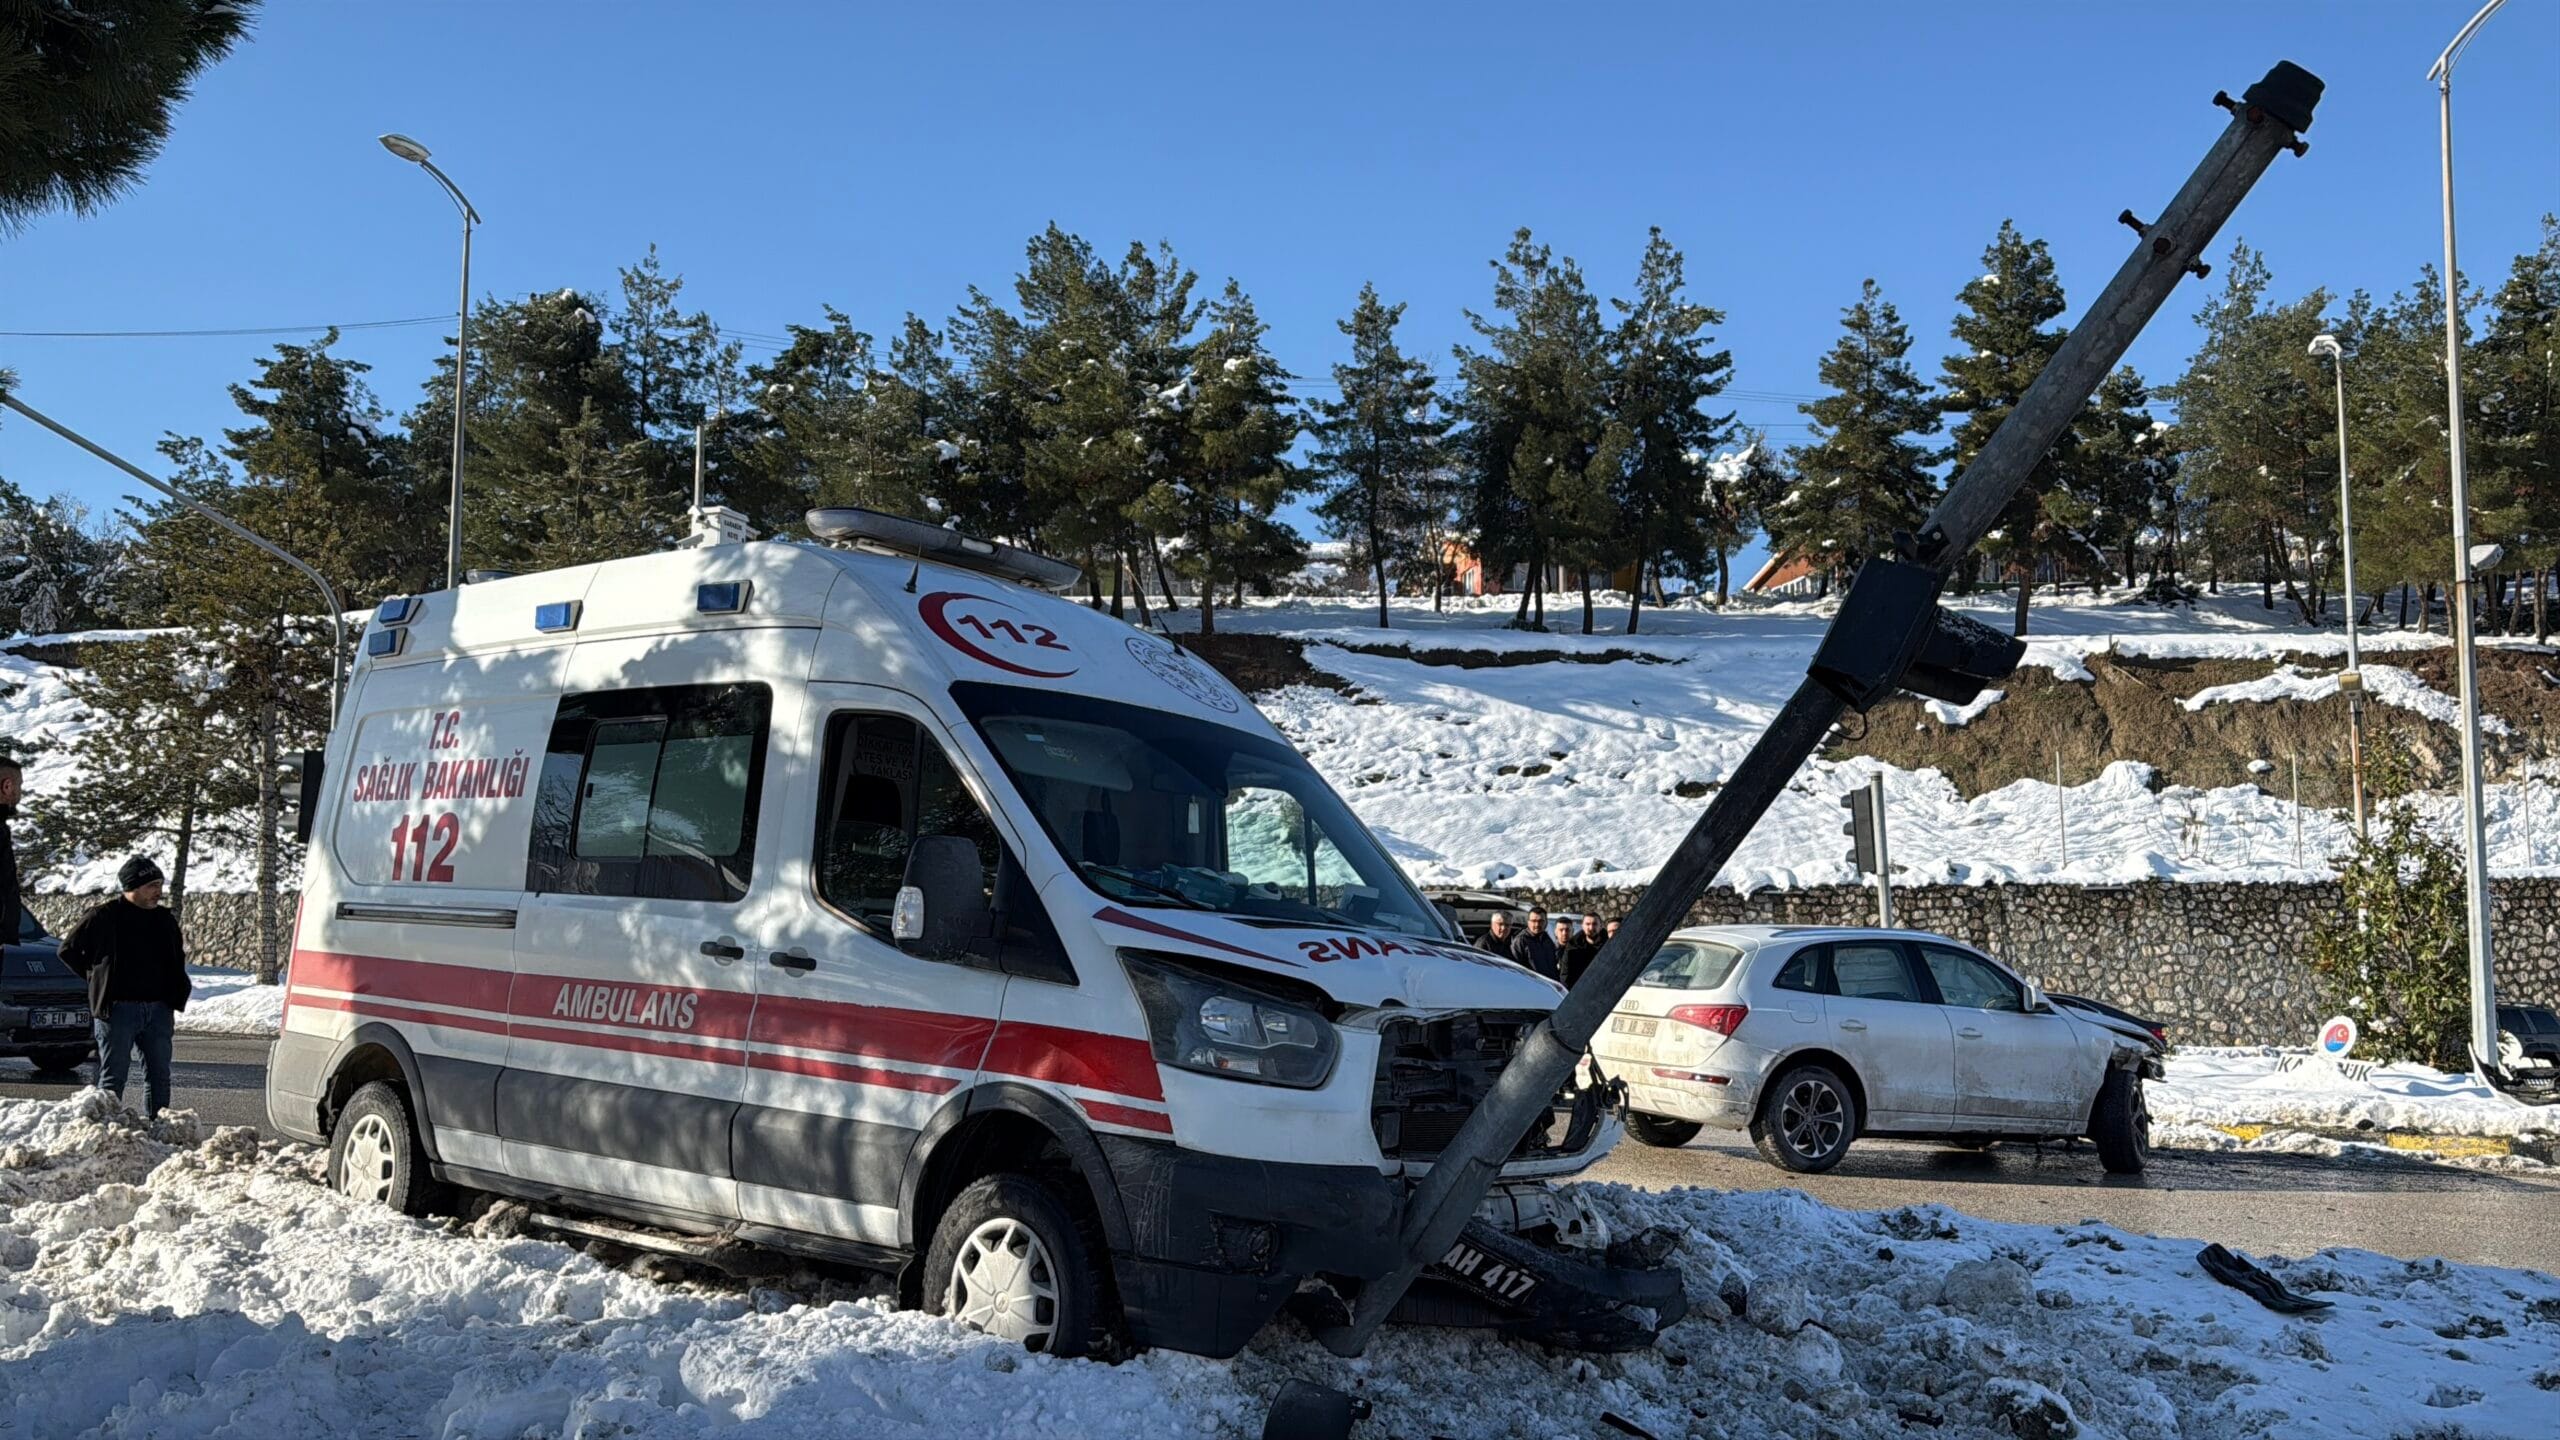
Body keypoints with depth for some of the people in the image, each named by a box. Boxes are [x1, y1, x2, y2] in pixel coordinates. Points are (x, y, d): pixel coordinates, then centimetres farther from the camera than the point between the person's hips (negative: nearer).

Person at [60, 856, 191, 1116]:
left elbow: (177, 965, 20)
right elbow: (68, 950, 5)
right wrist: (98, 979, 5)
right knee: (114, 1075, -2)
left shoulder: (165, 920, 12)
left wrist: (174, 1003, 11)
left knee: (159, 1074, 6)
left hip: (158, 1009, 5)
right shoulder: (104, 917, -4)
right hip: (118, 1009, -5)